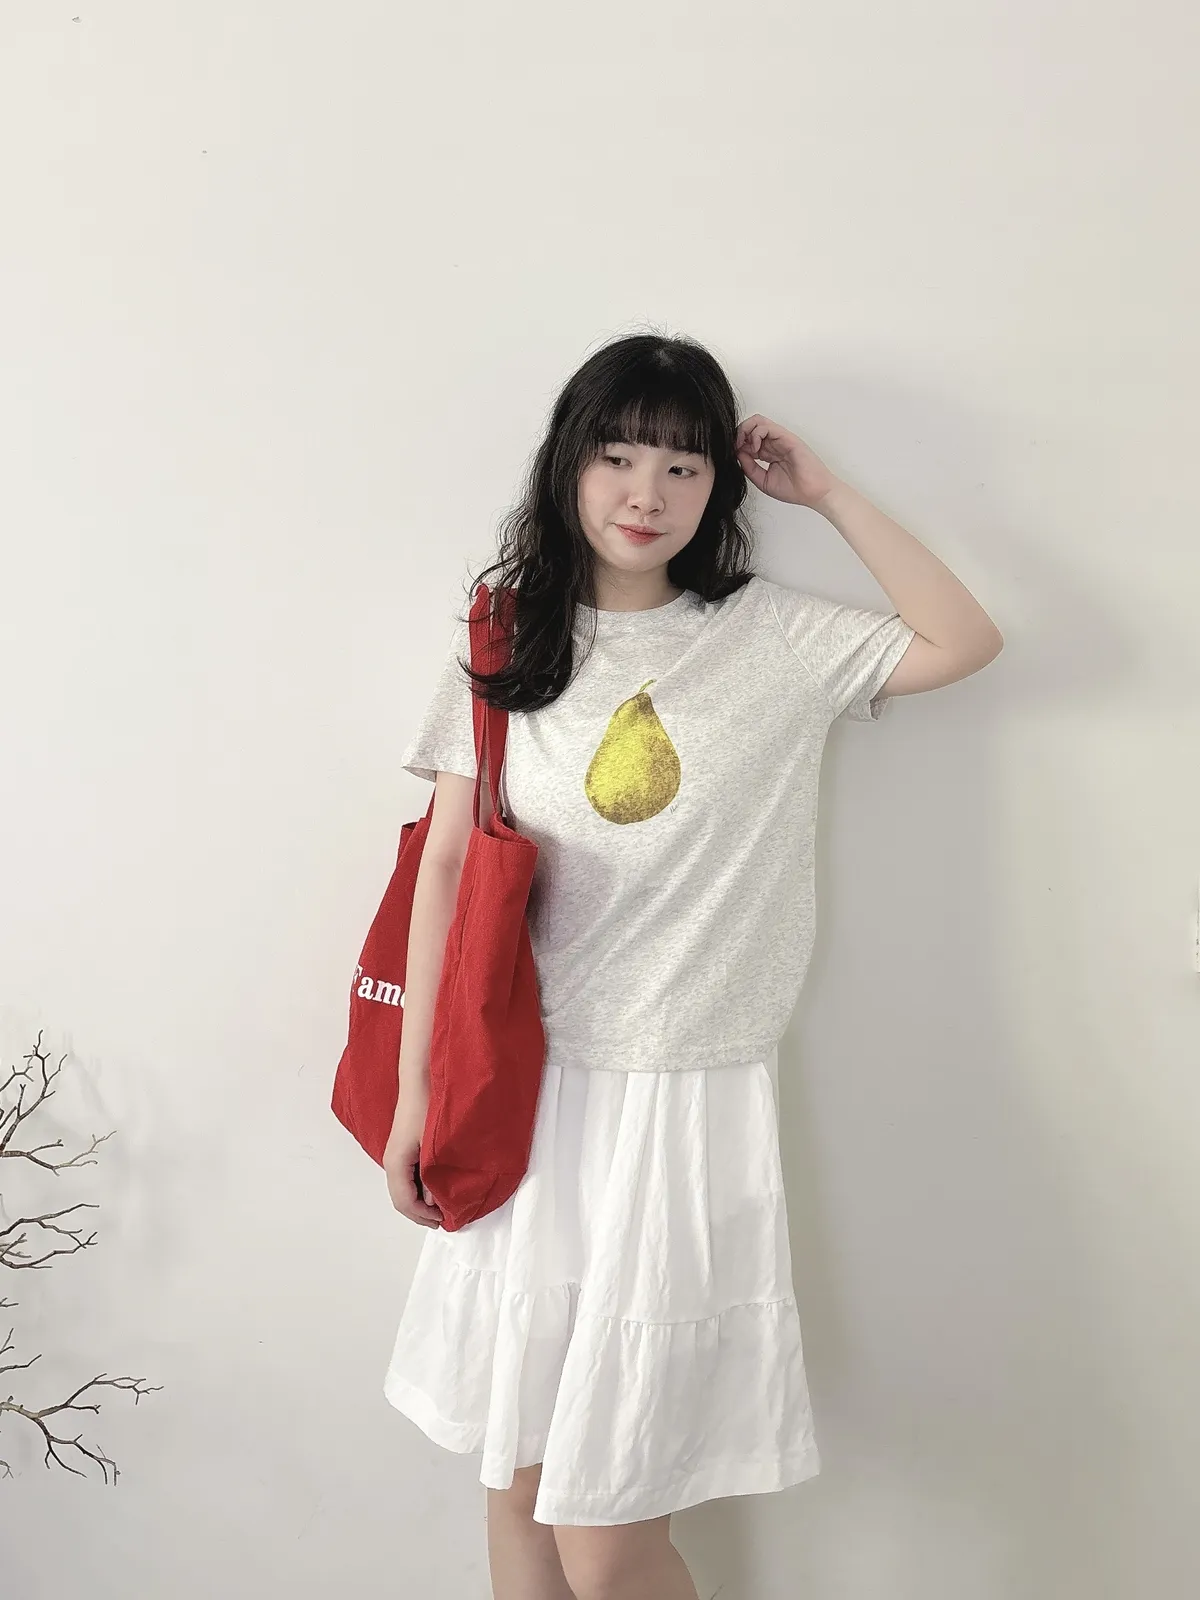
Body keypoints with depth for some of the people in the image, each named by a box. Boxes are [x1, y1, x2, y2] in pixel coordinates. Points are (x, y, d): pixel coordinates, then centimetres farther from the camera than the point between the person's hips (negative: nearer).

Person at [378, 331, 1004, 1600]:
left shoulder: (770, 639, 2)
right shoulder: (505, 645, 3)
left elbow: (964, 641, -3)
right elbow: (448, 871, 1)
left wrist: (825, 494, -1)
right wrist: (415, 1091, 1)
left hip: (688, 1107, -2)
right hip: (527, 1093, 2)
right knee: (516, 1474, 15)